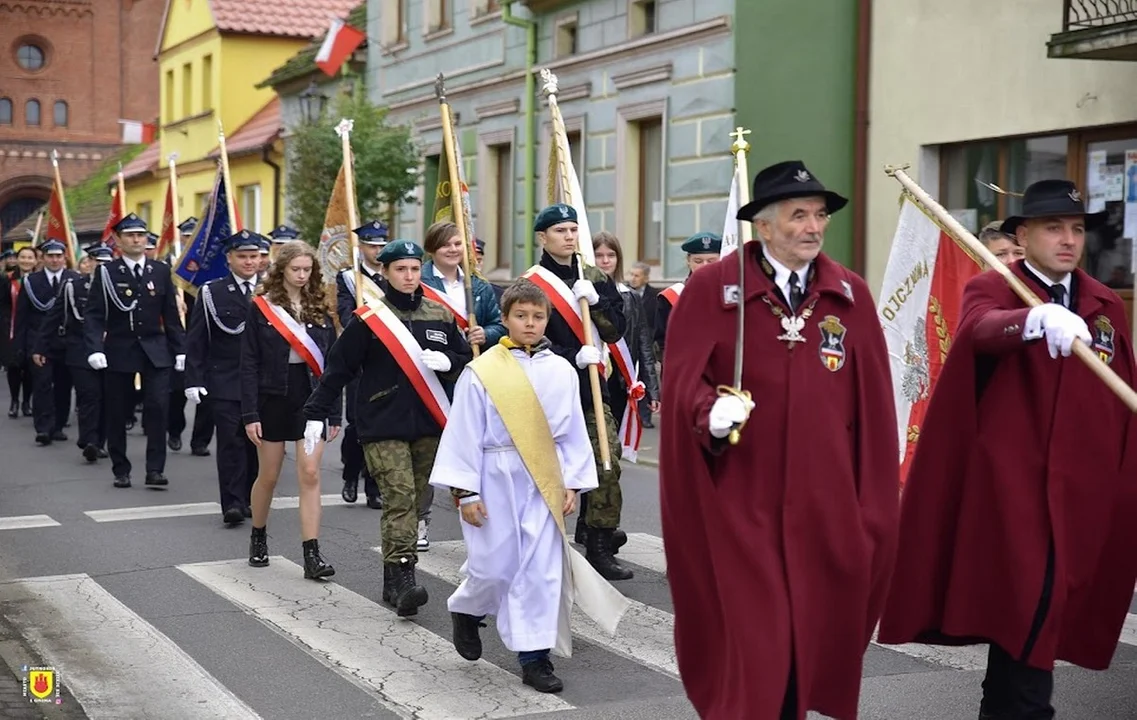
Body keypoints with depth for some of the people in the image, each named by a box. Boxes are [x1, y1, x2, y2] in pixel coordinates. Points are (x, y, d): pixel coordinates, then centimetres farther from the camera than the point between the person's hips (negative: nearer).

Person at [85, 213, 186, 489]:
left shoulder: (161, 271, 5)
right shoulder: (106, 273, -1)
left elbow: (171, 314, 7)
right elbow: (94, 316, -6)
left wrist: (180, 350, 4)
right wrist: (94, 349, -18)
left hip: (155, 350, 1)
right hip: (119, 351, -1)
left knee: (158, 407, -11)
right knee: (117, 414, 6)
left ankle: (155, 469, -6)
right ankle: (121, 470, 19)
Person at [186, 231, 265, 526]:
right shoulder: (212, 293, 3)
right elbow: (196, 340, 2)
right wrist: (194, 380, -5)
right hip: (225, 382, -2)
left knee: (257, 441, 7)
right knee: (231, 442, -6)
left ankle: (251, 499, 19)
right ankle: (232, 503, -4)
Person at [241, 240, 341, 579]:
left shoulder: (319, 308, 4)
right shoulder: (261, 306, -4)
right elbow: (249, 364, -5)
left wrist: (334, 413, 3)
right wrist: (250, 414, -10)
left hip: (311, 399, 2)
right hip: (273, 398, -1)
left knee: (310, 474, -7)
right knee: (268, 475, 10)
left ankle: (312, 555, -7)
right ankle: (258, 538, 34)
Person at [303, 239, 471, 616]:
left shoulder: (440, 316, 10)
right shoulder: (369, 319, -1)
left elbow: (466, 359, 15)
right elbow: (338, 369, -1)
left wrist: (447, 361, -7)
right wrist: (315, 413, -6)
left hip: (428, 424, 4)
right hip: (383, 426, -4)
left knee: (418, 498, 6)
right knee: (399, 497, -15)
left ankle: (394, 580, 15)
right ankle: (402, 577, -19)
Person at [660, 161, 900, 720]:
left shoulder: (850, 294, 7)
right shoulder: (711, 287, -3)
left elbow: (872, 404, 8)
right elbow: (683, 377, -6)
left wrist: (874, 503, 6)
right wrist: (712, 411, -28)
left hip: (825, 504, 3)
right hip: (738, 504, -3)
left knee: (811, 636, 10)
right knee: (746, 640, -2)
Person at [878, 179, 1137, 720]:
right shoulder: (990, 289, -2)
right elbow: (983, 330, -27)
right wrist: (1037, 319, -47)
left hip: (1081, 496, 5)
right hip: (1009, 488, -5)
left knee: (1045, 616, 10)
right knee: (1026, 614, -8)